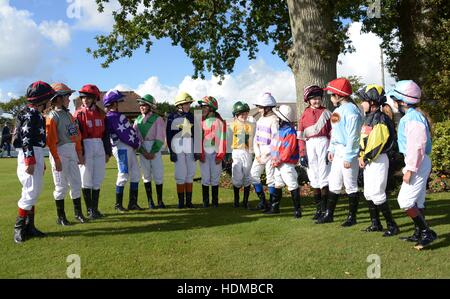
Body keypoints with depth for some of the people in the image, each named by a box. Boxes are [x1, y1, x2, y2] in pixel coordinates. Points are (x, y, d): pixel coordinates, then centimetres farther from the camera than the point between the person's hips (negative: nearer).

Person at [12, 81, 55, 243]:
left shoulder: (37, 114, 18)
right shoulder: (29, 114, -11)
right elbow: (26, 139, -19)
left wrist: (41, 161, 25)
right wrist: (30, 160, -24)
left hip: (36, 155, 10)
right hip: (29, 156, -10)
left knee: (34, 192, 12)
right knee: (31, 191, -9)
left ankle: (29, 226, 19)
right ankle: (19, 227, 1)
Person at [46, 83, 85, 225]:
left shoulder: (69, 114, 15)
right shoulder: (52, 116, -9)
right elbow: (50, 140, -15)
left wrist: (79, 153, 14)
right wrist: (56, 159, -18)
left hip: (72, 151, 7)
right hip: (60, 152, -7)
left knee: (76, 183, 10)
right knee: (62, 185, -1)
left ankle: (78, 212, 22)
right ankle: (61, 217, 11)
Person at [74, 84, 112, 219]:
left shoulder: (101, 114, 9)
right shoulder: (79, 114, -3)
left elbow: (105, 134, 13)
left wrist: (108, 152, 10)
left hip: (100, 148, 4)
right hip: (86, 147, -4)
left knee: (98, 179, 9)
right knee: (86, 180, 1)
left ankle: (95, 208, 19)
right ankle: (90, 210, 9)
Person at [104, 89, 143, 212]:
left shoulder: (117, 115, 17)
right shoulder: (112, 117, -14)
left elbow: (130, 130, 16)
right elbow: (124, 135, -18)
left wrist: (136, 143, 6)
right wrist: (137, 144, -7)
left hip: (129, 148, 10)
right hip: (122, 148, -10)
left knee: (136, 174, 10)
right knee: (123, 176, -5)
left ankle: (133, 203, 16)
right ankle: (118, 204, 7)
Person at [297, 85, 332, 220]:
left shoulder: (326, 113, 6)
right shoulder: (304, 115, 11)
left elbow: (332, 132, 3)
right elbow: (301, 136, 9)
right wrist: (302, 154, 3)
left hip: (323, 143, -2)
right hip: (309, 145, 3)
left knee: (323, 175, -5)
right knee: (313, 177, 6)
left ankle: (324, 208, 2)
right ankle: (318, 208, 14)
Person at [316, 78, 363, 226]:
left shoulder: (351, 110, -16)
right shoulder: (338, 109, 14)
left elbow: (353, 136, -20)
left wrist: (348, 157, -21)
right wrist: (331, 149, 16)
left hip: (348, 152, -9)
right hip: (337, 152, 9)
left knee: (350, 185, 1)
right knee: (333, 183, 13)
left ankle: (352, 216, 14)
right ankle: (329, 214, 23)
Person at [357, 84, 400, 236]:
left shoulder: (380, 118, -17)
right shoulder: (369, 117, 13)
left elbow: (377, 142, -22)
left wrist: (366, 158, -13)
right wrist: (361, 157, 4)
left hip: (378, 161, -10)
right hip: (368, 161, 10)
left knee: (377, 194, -8)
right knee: (368, 194, 14)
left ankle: (392, 225, 4)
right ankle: (376, 224, 26)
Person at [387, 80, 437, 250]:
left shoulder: (413, 118, -19)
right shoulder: (411, 116, 14)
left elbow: (416, 146, -25)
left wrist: (410, 169, -23)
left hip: (418, 164, -11)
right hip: (420, 164, 11)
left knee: (405, 201, -10)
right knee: (417, 201, 17)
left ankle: (427, 232, -2)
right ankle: (419, 234, 27)